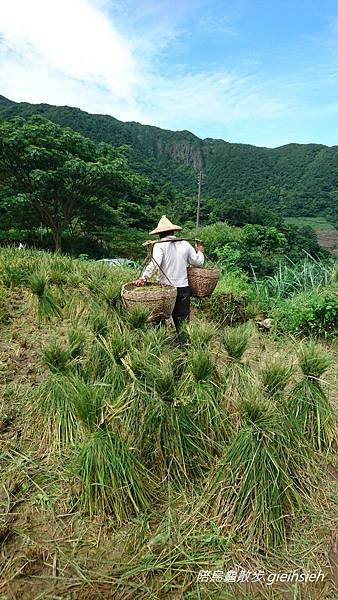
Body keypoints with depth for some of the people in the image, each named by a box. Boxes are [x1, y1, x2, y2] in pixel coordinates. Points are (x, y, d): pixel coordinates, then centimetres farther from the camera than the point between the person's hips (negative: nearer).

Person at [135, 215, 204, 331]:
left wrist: (143, 278, -21)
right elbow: (198, 262, 9)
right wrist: (199, 252, 27)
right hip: (183, 287, 3)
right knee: (183, 320, 11)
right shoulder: (185, 244, 6)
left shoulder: (159, 245, -6)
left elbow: (155, 264, -21)